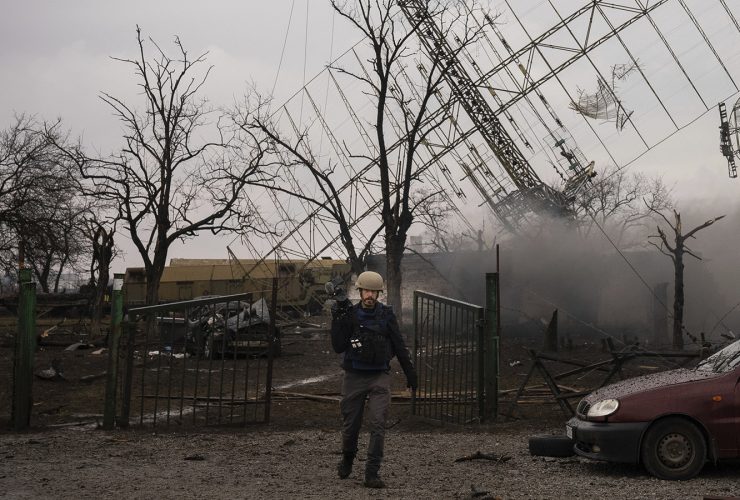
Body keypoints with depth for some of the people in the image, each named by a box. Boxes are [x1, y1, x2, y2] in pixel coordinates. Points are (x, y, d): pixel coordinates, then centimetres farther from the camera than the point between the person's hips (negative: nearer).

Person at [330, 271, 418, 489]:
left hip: (379, 377, -1)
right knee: (350, 424, 10)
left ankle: (371, 474, -9)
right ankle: (347, 459, 39)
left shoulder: (386, 315, -1)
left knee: (378, 425, -12)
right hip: (354, 376, 1)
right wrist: (338, 319, -17)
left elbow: (399, 346, 6)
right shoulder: (349, 314, -1)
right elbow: (338, 347, -8)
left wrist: (410, 373, 9)